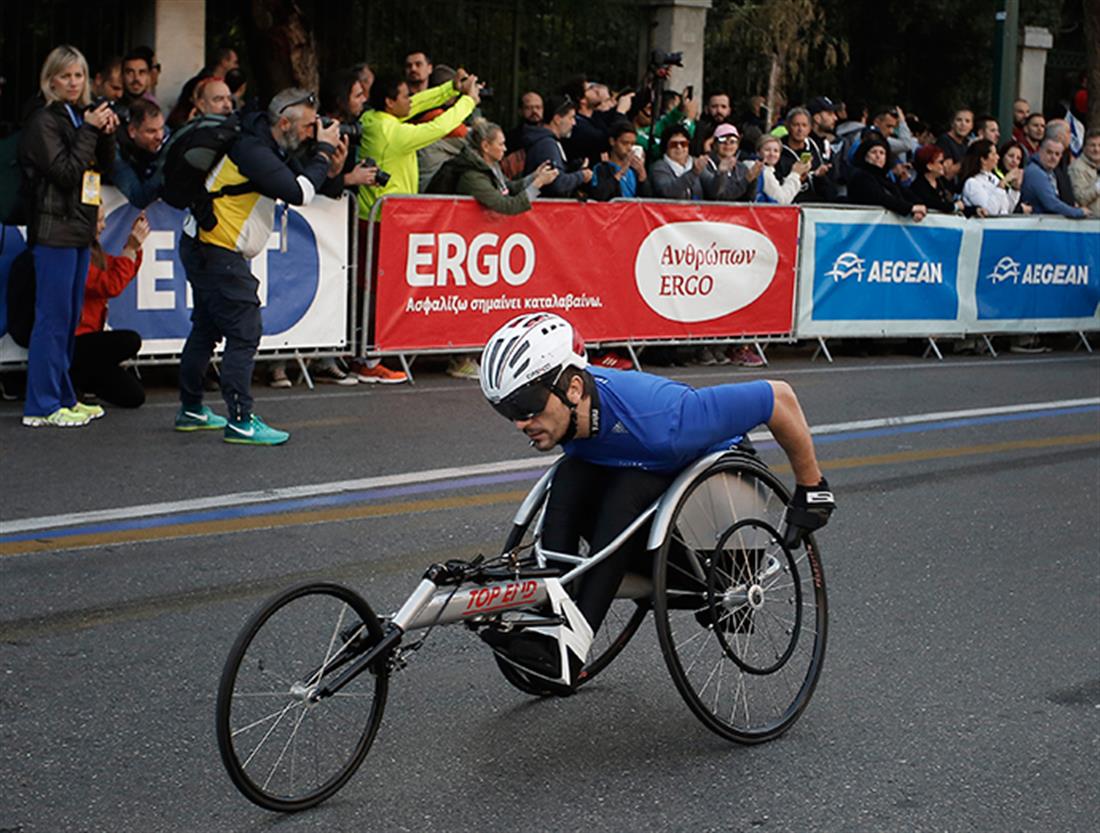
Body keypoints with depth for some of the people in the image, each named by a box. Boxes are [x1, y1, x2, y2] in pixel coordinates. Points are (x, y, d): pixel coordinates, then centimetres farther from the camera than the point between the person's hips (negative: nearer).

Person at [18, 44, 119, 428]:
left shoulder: (80, 116, 15)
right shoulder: (44, 120, -9)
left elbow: (103, 167, 17)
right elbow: (65, 172, -18)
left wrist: (106, 134, 0)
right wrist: (89, 130, -16)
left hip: (79, 228, 9)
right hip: (55, 229, -9)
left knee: (70, 316, 13)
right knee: (53, 318, -7)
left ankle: (63, 396, 21)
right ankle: (42, 406, -4)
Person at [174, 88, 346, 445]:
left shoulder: (274, 148, 11)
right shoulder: (252, 150, -20)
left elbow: (318, 188, 14)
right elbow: (299, 193, -27)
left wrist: (332, 170, -6)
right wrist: (323, 151, -16)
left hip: (205, 250, 11)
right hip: (217, 252, -11)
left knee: (207, 328, 17)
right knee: (245, 332, -10)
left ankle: (191, 410, 27)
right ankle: (240, 421, -10)